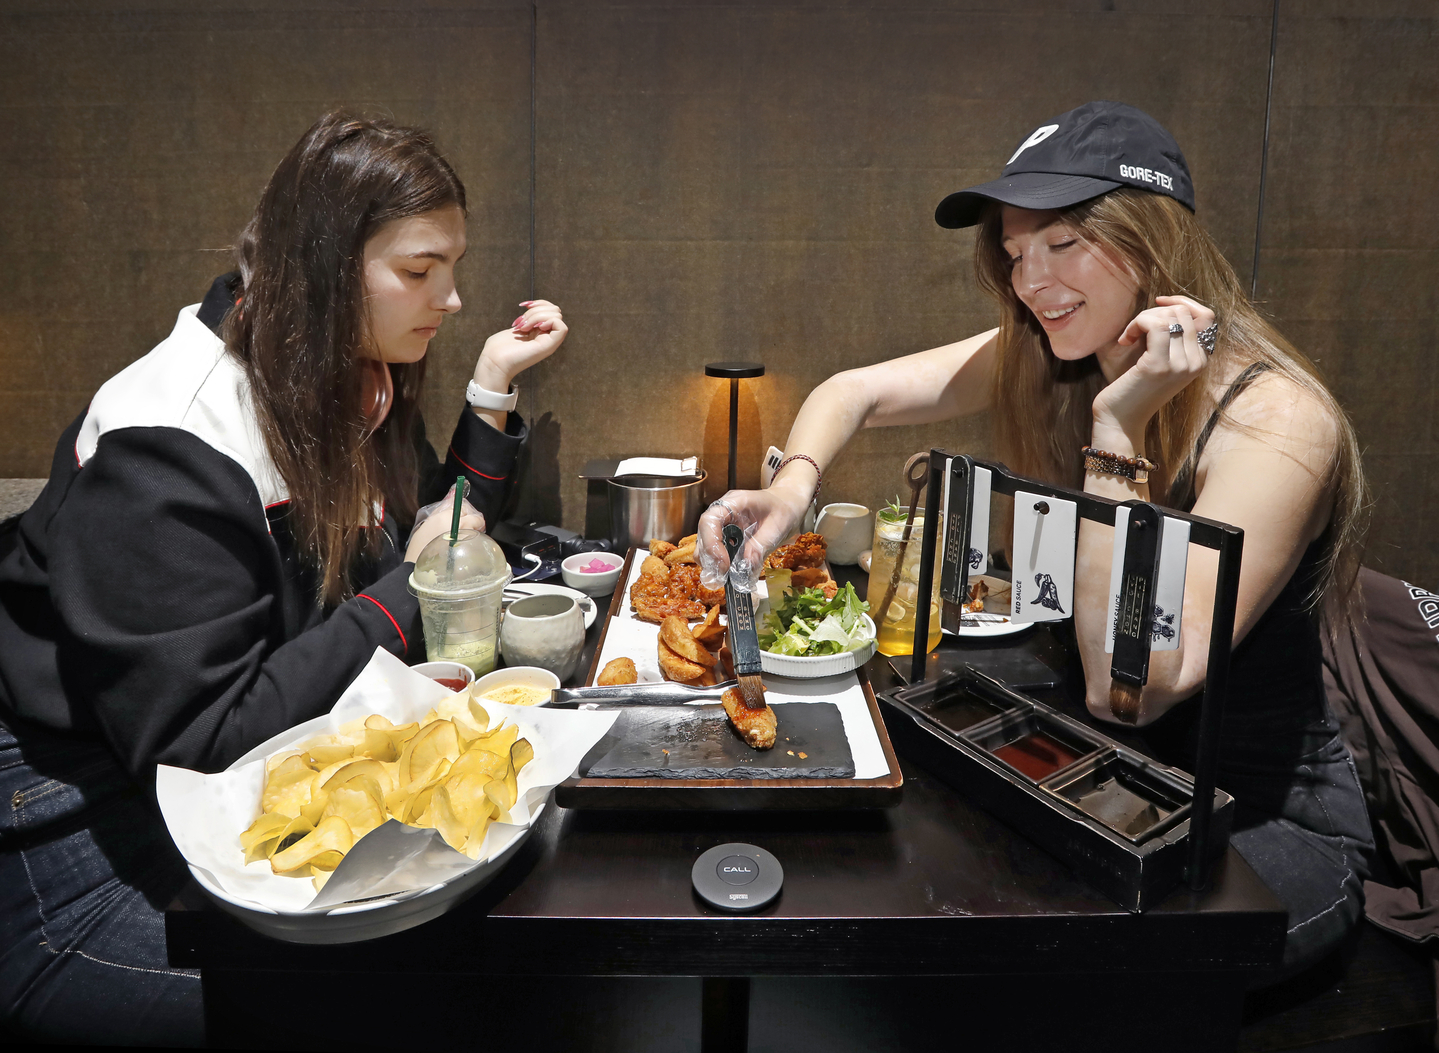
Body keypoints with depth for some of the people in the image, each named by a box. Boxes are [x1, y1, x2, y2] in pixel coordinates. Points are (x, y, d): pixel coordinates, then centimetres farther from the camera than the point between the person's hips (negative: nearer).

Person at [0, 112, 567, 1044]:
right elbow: (196, 739, -26)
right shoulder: (168, 451, -25)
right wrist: (402, 598, -22)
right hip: (86, 820, -7)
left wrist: (492, 393, -4)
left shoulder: (352, 383, 0)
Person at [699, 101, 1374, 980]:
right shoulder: (1047, 359, -6)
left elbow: (1127, 690, -30)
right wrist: (794, 486, -24)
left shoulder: (1278, 421, -25)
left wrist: (1117, 431, -33)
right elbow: (854, 393, -2)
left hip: (1273, 824, -5)